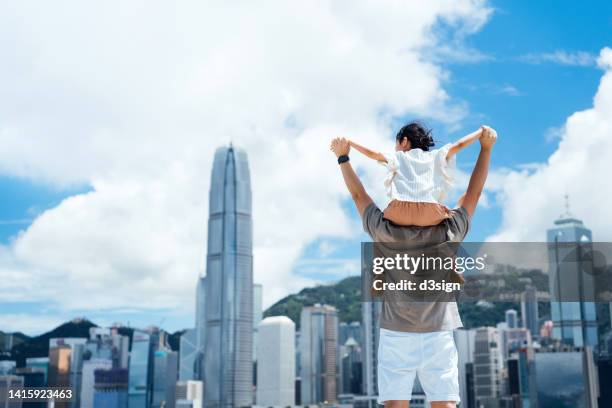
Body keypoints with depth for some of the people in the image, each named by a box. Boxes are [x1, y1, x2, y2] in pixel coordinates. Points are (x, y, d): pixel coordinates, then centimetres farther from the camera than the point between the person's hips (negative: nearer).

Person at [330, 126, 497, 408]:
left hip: (395, 336, 0)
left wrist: (342, 157, 18)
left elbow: (359, 195, 7)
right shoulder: (449, 233, -4)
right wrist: (486, 146, 15)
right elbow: (474, 192, 8)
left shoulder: (386, 233, -5)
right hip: (439, 337, 1)